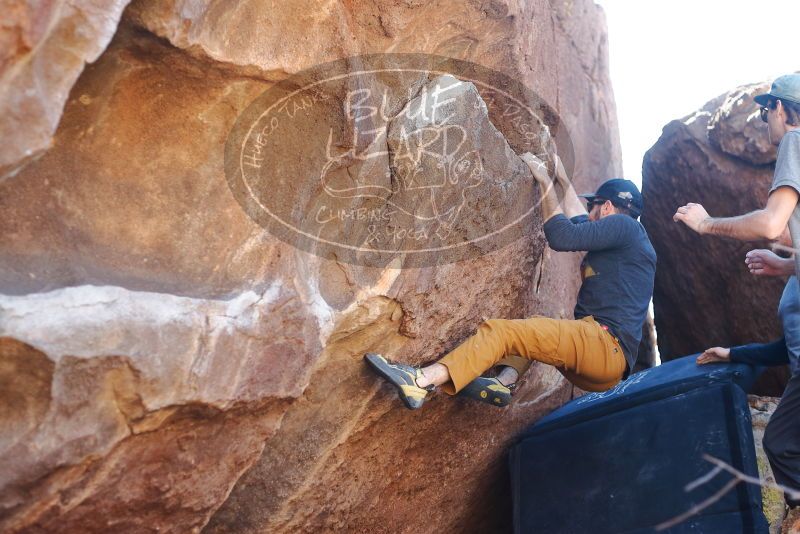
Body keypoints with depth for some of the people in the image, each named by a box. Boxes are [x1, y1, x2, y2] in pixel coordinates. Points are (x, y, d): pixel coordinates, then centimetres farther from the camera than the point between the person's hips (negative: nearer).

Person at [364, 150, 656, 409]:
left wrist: (545, 181, 2)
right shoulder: (623, 237, 28)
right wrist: (563, 180, 52)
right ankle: (503, 382, -4)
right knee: (533, 326, 25)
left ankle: (420, 383, -29)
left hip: (608, 346, -10)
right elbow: (580, 224, 44)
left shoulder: (623, 225, 1)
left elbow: (562, 237, -10)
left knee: (501, 330, -17)